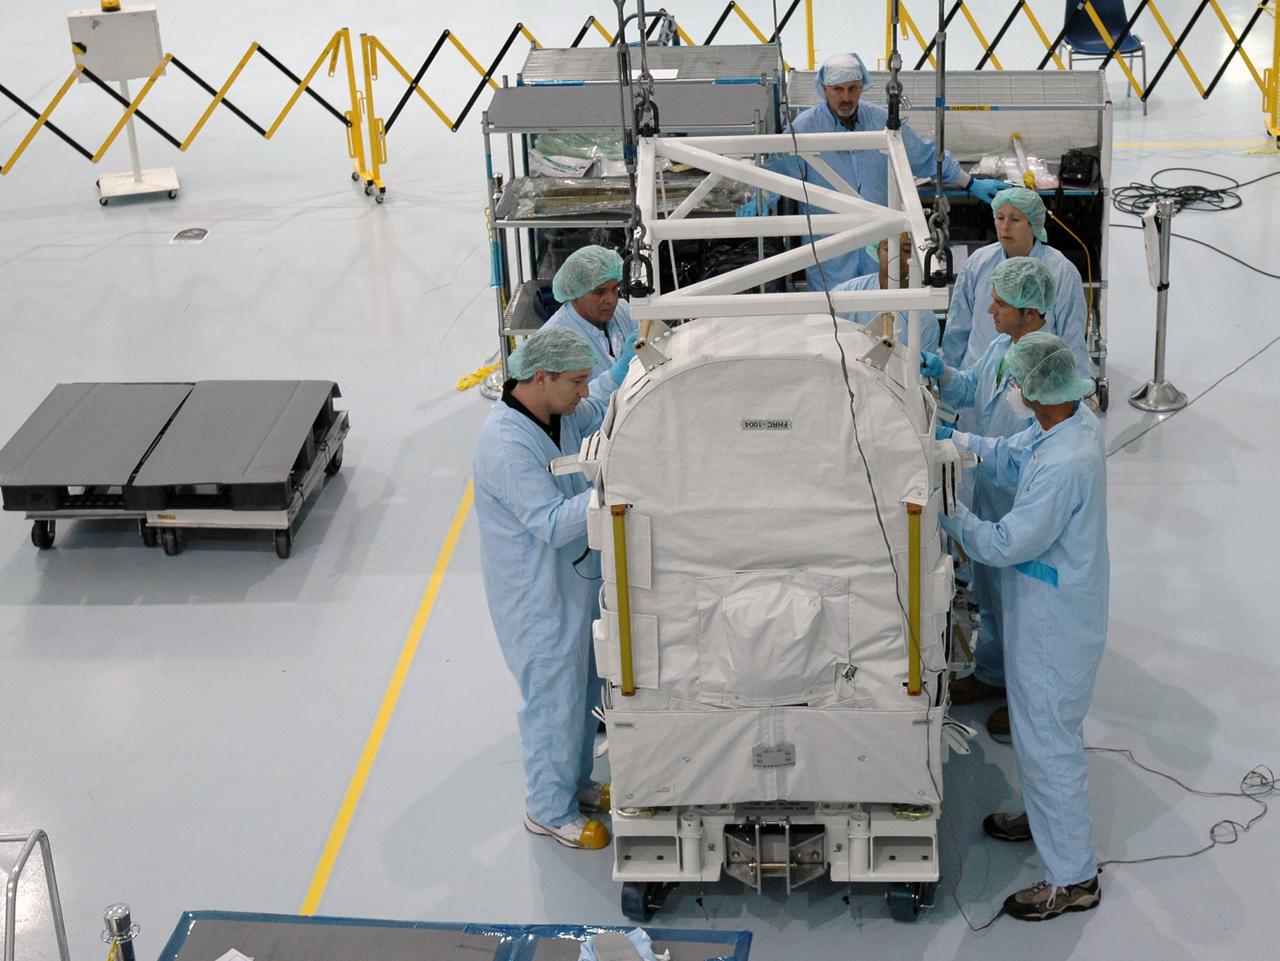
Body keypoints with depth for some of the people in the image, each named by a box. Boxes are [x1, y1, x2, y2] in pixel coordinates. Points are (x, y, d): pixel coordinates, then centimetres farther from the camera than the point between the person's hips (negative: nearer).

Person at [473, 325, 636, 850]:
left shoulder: (557, 414, -3)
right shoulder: (506, 445, -31)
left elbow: (600, 410, 16)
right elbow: (552, 522, -33)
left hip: (573, 576, 9)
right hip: (537, 595, -9)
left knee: (582, 686, 24)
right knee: (554, 699, 6)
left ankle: (575, 781, 44)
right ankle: (549, 810, 25)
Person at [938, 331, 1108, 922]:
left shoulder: (1064, 465, -34)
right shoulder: (1075, 422, -5)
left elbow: (1004, 546, -27)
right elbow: (1008, 456, 12)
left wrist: (945, 508, -16)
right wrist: (952, 440, 1)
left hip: (1054, 623, -10)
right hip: (1052, 611, 10)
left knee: (1048, 740, 4)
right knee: (1040, 726, 28)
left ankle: (1073, 878, 18)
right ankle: (1045, 818, 50)